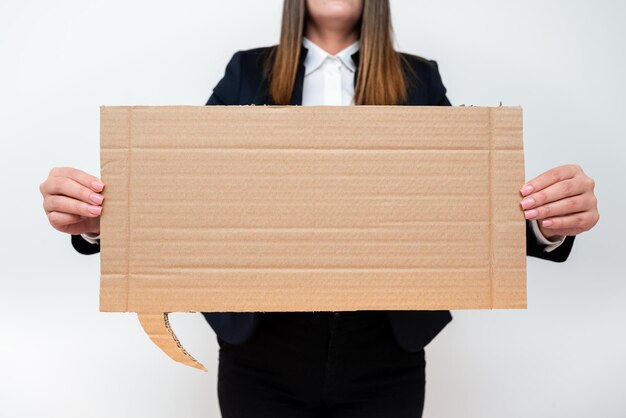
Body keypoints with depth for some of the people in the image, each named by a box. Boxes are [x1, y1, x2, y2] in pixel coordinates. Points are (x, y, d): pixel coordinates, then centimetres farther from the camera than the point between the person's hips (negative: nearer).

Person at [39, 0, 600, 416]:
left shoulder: (419, 82, 4)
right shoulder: (248, 74, 3)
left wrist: (549, 221, -26)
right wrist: (95, 216, -25)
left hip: (384, 354, 1)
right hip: (262, 348, 0)